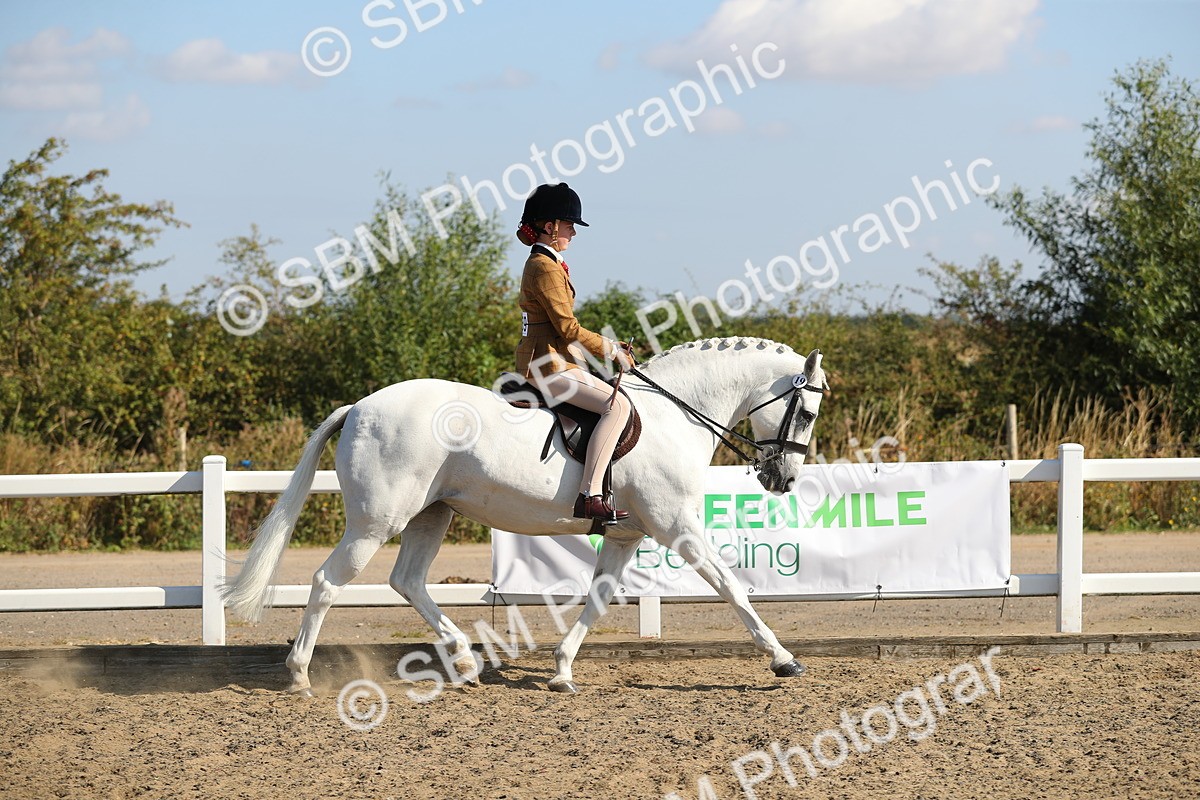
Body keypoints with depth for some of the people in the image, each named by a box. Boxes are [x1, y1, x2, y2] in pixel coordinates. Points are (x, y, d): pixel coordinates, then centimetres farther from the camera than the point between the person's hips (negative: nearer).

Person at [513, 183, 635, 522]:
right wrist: (612, 351, -8)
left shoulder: (540, 263, 19)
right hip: (548, 364, -11)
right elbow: (568, 329, -18)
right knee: (617, 405, -25)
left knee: (614, 401, 25)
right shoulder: (546, 268, -14)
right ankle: (590, 497, -34)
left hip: (544, 361, 11)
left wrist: (608, 347, 14)